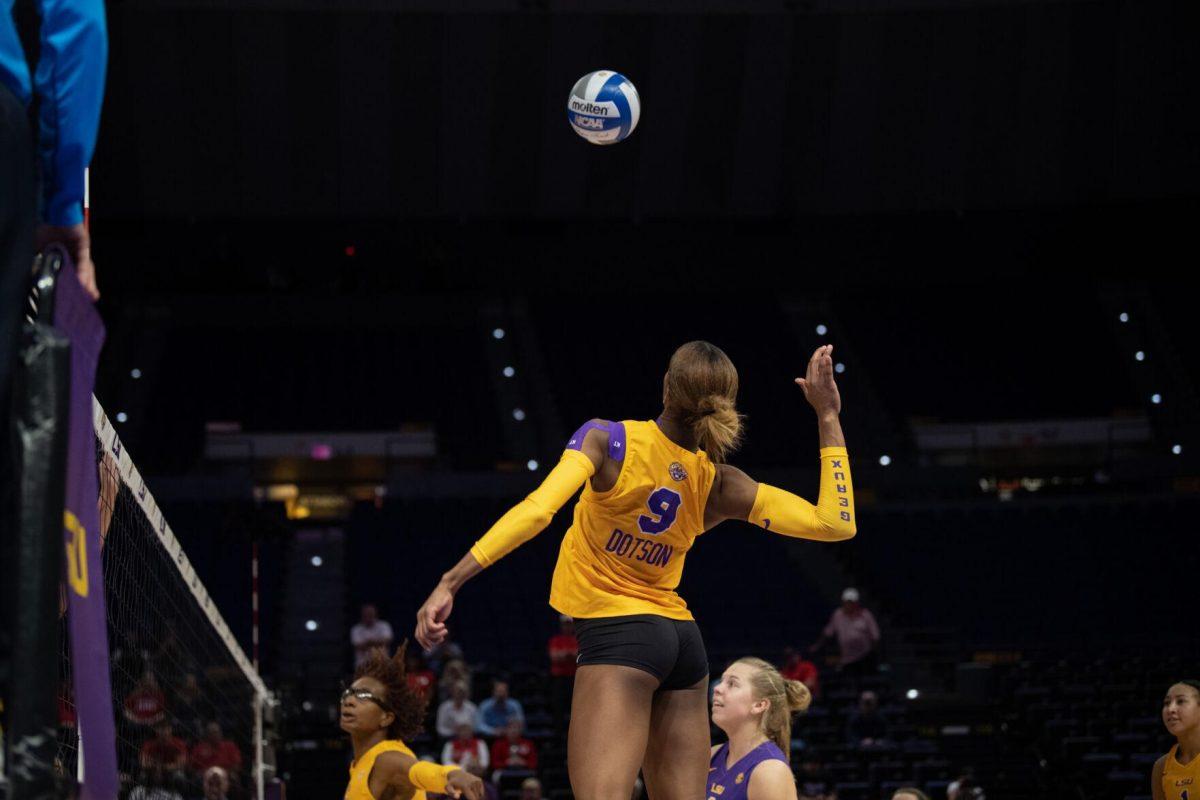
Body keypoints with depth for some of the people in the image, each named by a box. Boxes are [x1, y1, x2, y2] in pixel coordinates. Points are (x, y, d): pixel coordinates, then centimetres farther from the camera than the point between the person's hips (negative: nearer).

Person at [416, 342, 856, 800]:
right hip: (682, 638, 5)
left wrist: (450, 582, -23)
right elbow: (837, 523, -1)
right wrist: (827, 417, 2)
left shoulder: (609, 441, -12)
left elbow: (536, 511, -24)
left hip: (617, 632, -5)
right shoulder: (719, 486, -2)